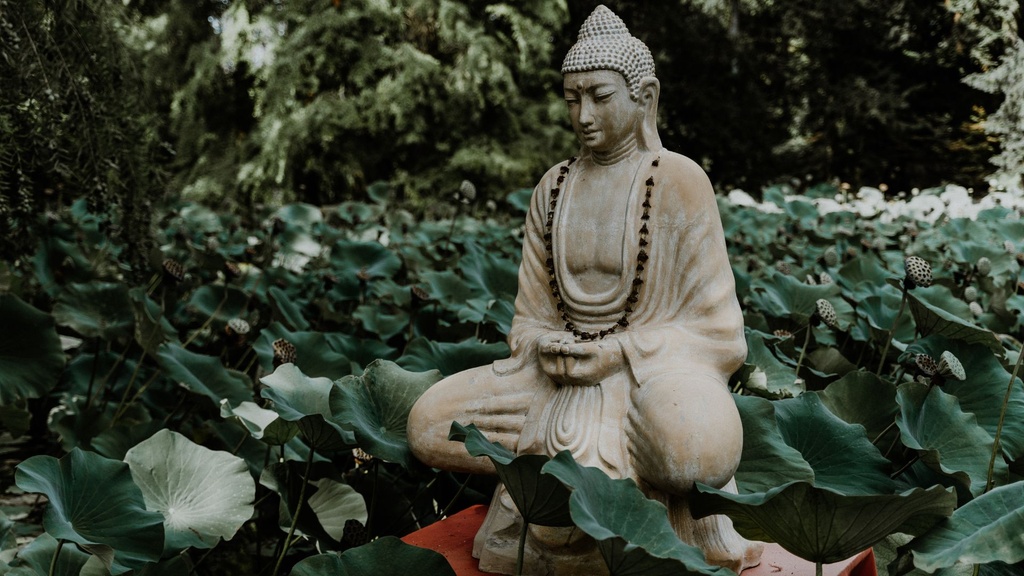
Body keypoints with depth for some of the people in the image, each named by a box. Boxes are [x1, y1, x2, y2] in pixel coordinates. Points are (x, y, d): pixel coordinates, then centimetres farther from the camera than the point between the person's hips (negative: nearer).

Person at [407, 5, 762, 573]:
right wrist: (548, 348, -10)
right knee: (430, 423, -10)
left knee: (692, 439, -39)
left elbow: (711, 326, -8)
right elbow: (532, 314, 13)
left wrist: (613, 353, -16)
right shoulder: (554, 187, 9)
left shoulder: (679, 182, -6)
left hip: (653, 374, -5)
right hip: (562, 377, 5)